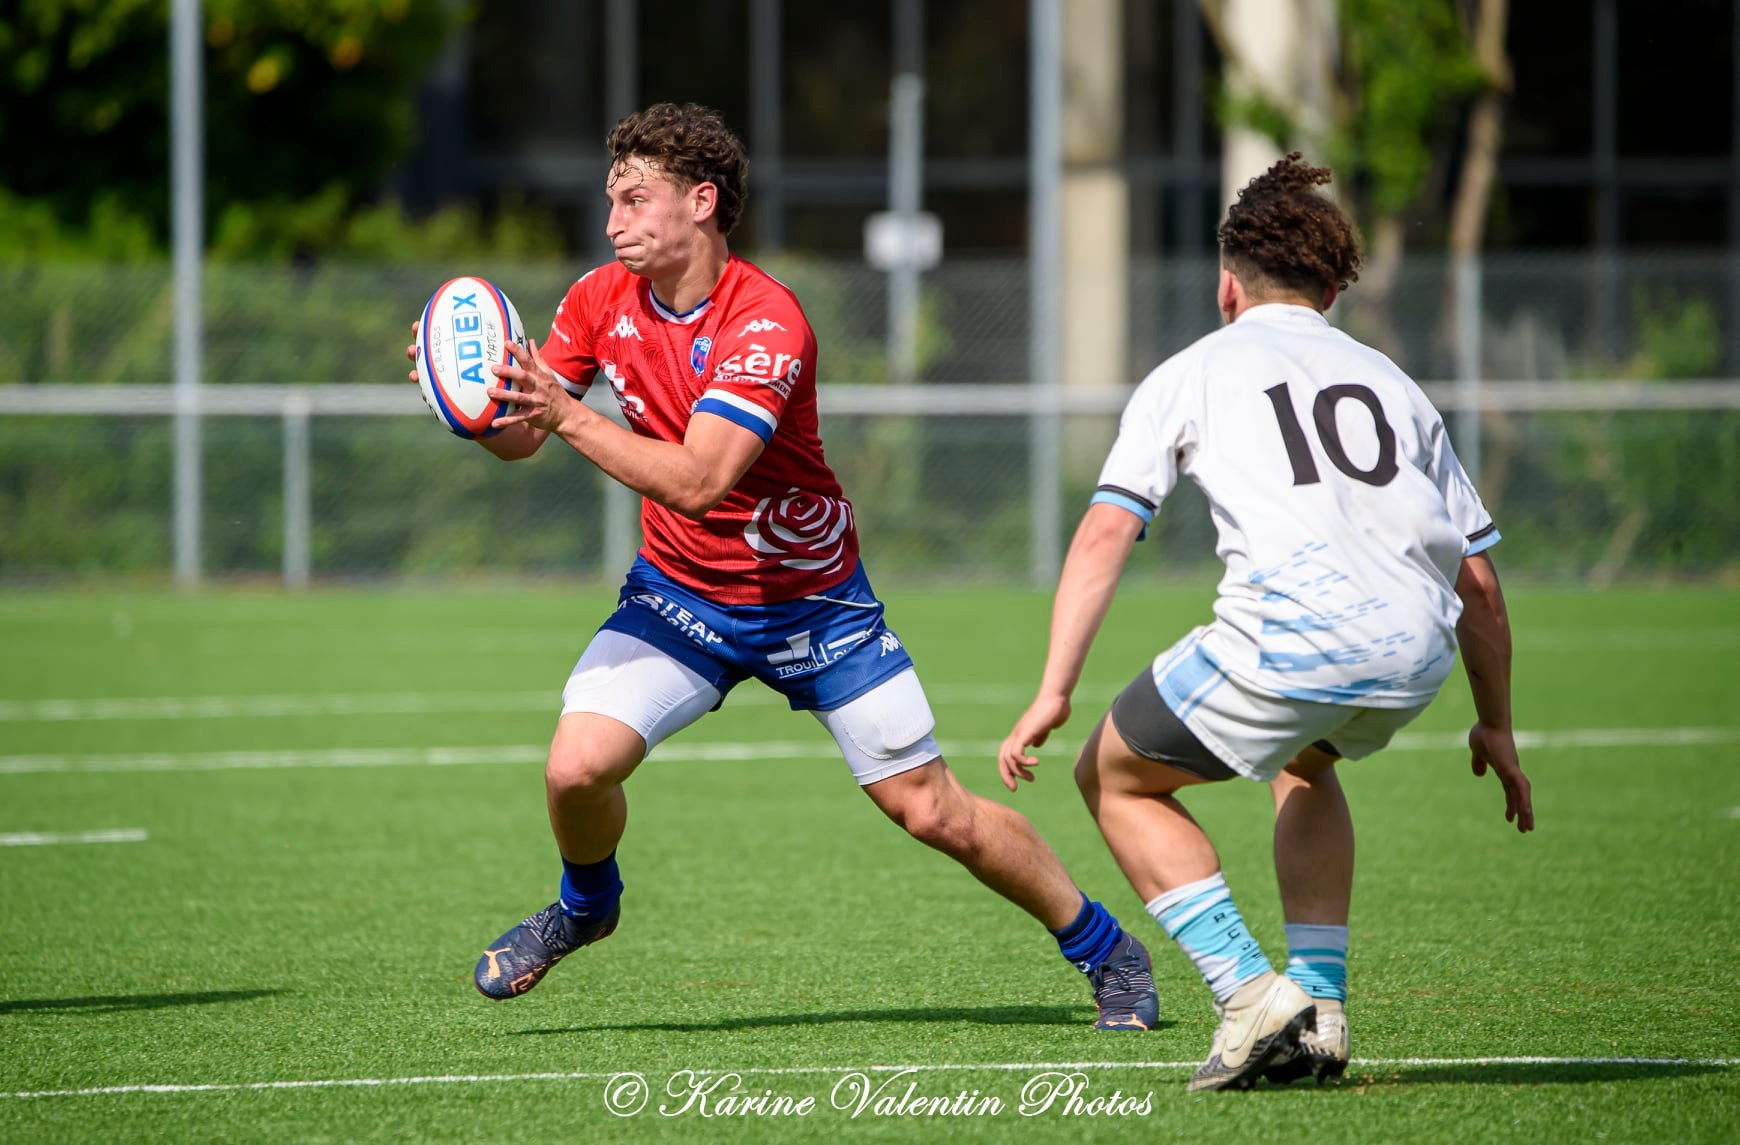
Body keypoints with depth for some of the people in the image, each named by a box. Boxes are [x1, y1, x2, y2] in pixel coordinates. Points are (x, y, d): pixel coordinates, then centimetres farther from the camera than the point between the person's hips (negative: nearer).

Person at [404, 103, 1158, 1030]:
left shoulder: (766, 324, -27)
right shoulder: (603, 300, -7)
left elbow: (696, 482, -36)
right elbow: (519, 438, -2)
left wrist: (569, 415, -41)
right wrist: (480, 403, -25)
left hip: (810, 598, -4)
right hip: (680, 594, 4)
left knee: (933, 812, -3)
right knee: (576, 768, -18)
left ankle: (1105, 951, 17)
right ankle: (586, 904, 16)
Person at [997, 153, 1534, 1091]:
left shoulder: (1192, 372, 16)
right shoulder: (1386, 380, 26)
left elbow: (1107, 528, 3)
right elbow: (1477, 574, 25)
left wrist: (1053, 694, 0)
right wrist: (1495, 727, 35)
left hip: (1285, 644, -5)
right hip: (1416, 655, 5)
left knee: (1115, 777, 19)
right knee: (1306, 759, 38)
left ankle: (1250, 995, 4)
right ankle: (1318, 1011, 25)